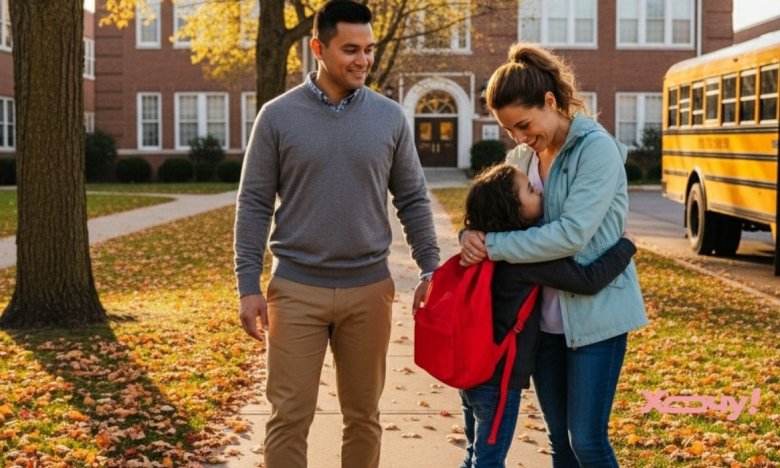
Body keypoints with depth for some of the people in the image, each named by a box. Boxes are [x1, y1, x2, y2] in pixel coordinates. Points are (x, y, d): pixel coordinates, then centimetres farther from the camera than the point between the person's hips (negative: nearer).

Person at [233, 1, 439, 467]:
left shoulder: (391, 117, 2)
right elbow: (255, 205, -1)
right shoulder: (278, 116, -2)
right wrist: (249, 286, -6)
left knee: (364, 414, 11)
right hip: (296, 289, -1)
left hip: (369, 289, 2)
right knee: (290, 416, 1)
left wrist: (431, 270, 0)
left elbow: (413, 200, 8)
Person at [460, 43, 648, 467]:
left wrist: (491, 246, -21)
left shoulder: (597, 149, -14)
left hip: (594, 313, -6)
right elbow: (491, 212, 11)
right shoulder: (521, 157, 5)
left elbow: (571, 234, -24)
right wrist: (472, 235, -13)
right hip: (543, 315, 6)